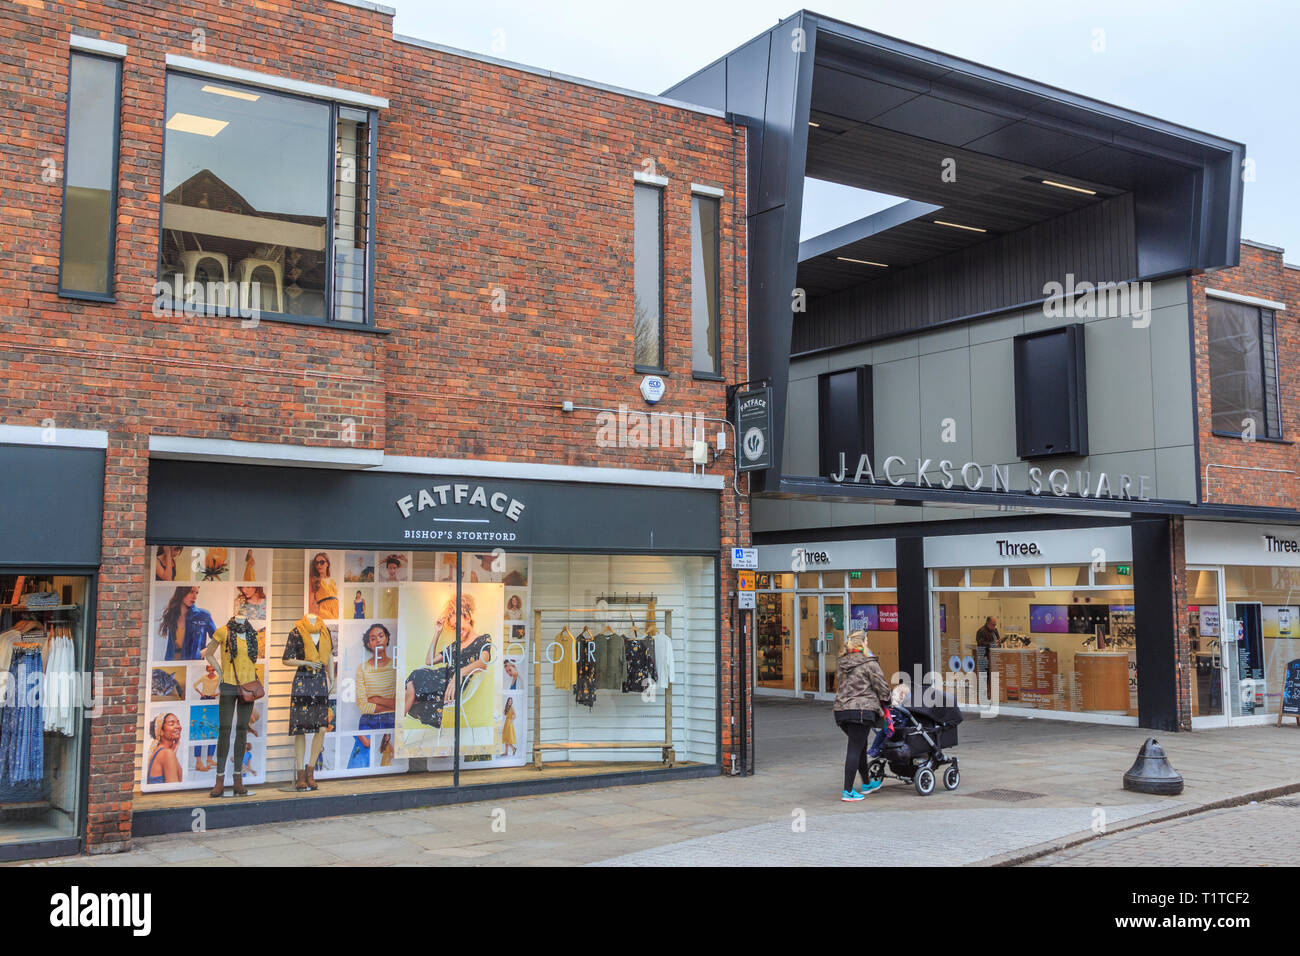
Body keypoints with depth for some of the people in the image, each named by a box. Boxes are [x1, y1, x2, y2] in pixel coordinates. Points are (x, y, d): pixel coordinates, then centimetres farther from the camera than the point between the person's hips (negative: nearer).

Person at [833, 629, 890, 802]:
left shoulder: (840, 663, 12)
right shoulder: (869, 663, -8)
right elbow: (883, 687, -5)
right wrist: (883, 703, 16)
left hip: (841, 710, 7)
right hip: (862, 710, -7)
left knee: (860, 747, 22)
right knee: (855, 749, -4)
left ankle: (866, 784, 36)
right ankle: (848, 791, -4)